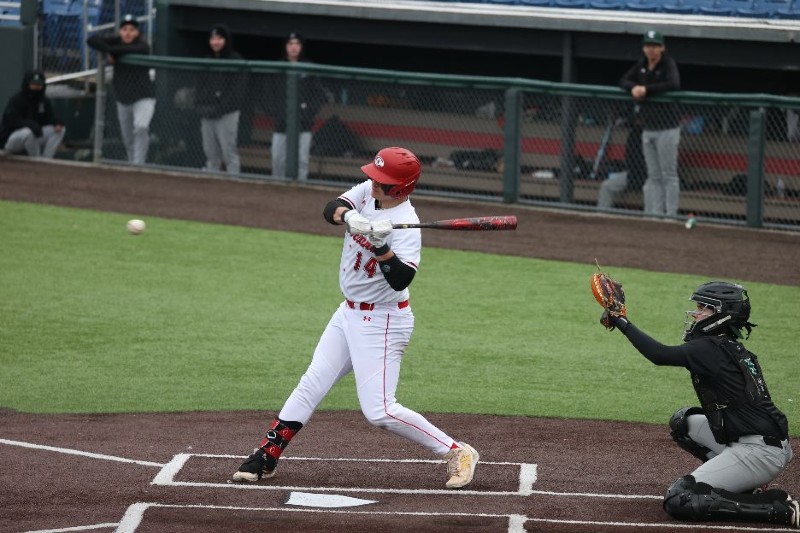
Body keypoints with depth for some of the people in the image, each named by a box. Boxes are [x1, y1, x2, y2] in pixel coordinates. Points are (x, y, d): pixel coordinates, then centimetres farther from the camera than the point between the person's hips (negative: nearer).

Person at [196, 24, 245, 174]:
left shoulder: (235, 60, -3)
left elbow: (237, 89, -10)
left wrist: (220, 108, -16)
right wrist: (202, 107, 3)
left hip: (227, 113, -6)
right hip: (207, 114, 6)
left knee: (229, 151, -9)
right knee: (211, 153, 7)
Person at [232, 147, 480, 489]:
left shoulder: (405, 224, -24)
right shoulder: (367, 192, -2)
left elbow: (400, 280, -33)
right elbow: (331, 209, -15)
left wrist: (381, 245, -44)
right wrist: (350, 217, -34)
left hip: (382, 322, -8)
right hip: (349, 313, 8)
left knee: (379, 411, -11)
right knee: (311, 384, 10)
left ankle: (456, 453, -3)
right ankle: (266, 457, 17)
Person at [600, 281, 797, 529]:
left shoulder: (711, 349, -13)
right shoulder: (733, 349, 16)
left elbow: (660, 355, -20)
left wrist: (621, 322, -10)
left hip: (761, 452, -10)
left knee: (678, 501, -14)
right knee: (682, 421, 24)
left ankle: (780, 508, -14)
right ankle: (746, 485, 11)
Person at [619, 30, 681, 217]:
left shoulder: (668, 65, -10)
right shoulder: (641, 65, 9)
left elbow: (674, 84, -27)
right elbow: (624, 81, 11)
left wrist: (646, 89, -26)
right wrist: (633, 88, -12)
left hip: (667, 129, -7)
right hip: (648, 129, 7)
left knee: (669, 175, -5)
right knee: (653, 176, 9)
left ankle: (671, 215, -4)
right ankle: (655, 214, 12)